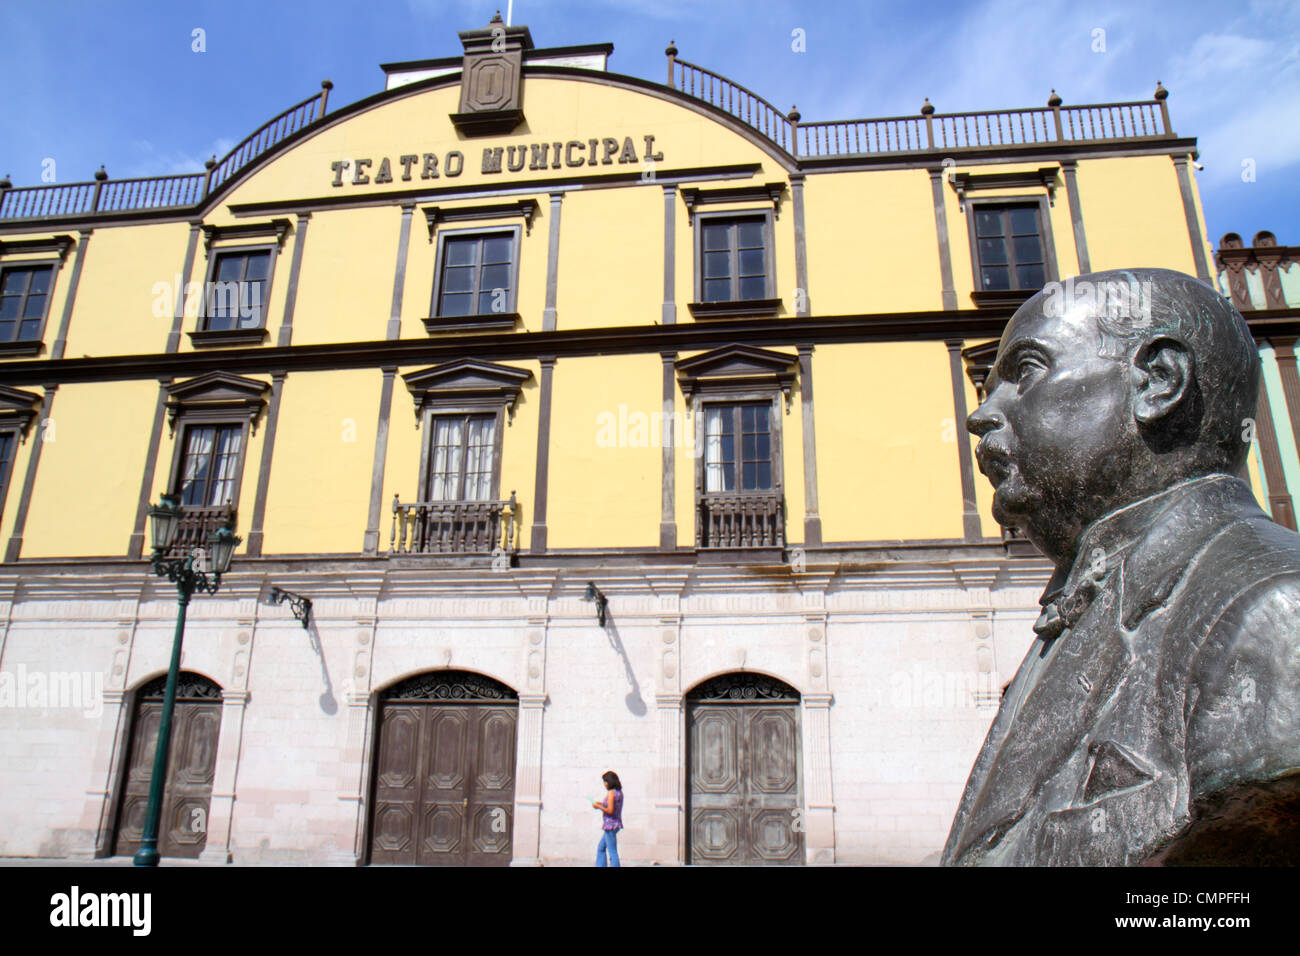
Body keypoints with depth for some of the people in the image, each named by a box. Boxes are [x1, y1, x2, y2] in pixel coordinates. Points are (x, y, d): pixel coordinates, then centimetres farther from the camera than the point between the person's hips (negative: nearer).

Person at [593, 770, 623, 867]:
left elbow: (610, 811, -23)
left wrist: (598, 806, -10)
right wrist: (602, 804, 16)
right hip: (616, 823, 10)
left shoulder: (611, 793, -17)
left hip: (610, 825, -10)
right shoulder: (619, 792, 9)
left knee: (612, 852, -5)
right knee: (601, 848, 20)